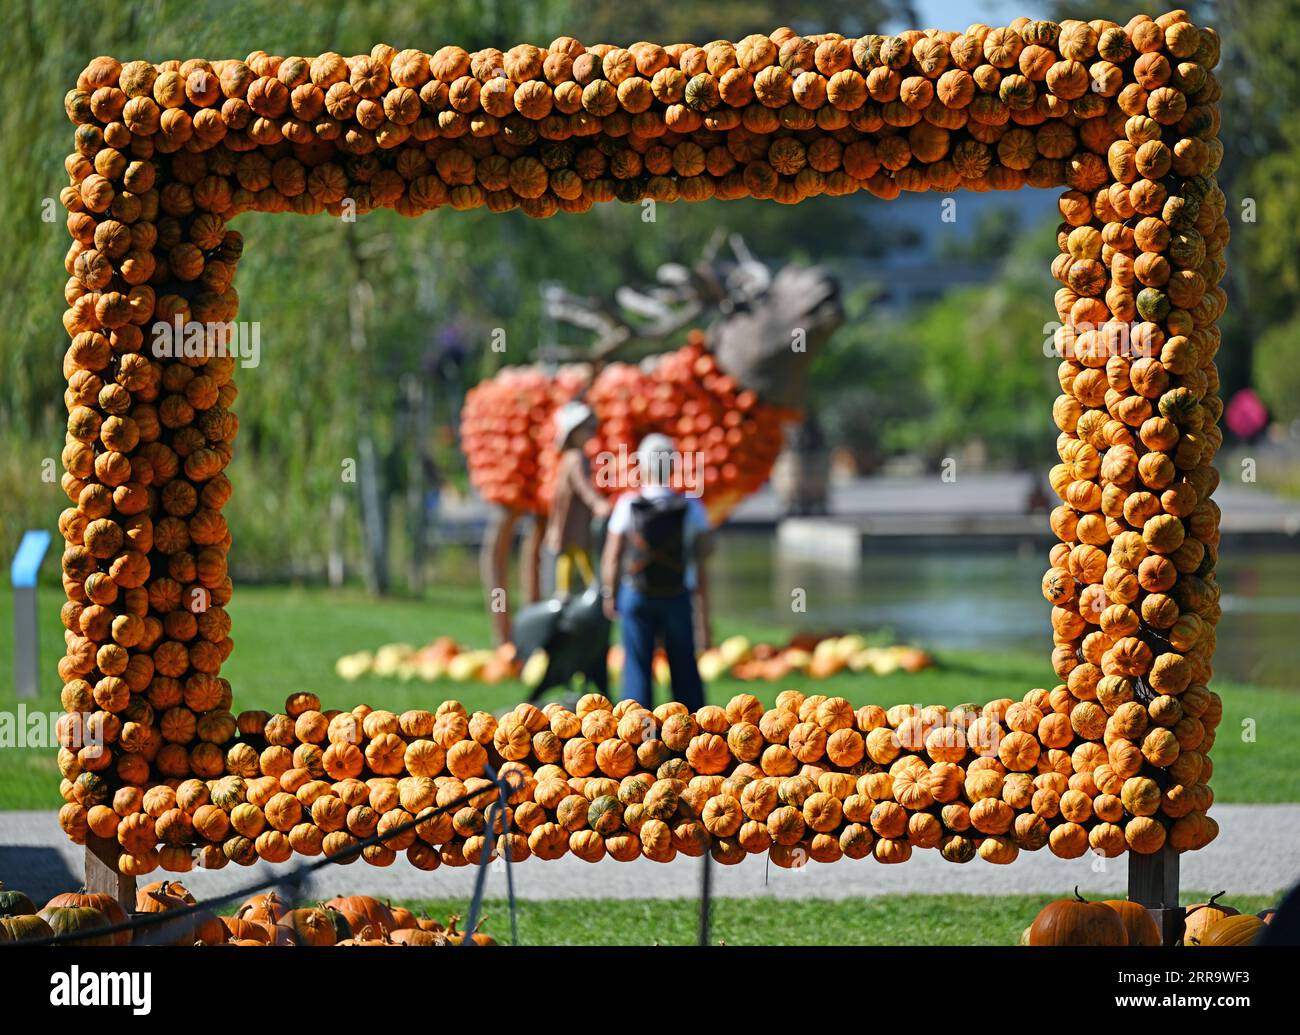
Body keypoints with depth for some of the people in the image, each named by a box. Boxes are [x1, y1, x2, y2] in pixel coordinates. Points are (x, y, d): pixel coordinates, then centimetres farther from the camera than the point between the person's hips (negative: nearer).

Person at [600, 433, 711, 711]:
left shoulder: (628, 505, -9)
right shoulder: (691, 508, -8)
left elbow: (612, 556, -3)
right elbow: (701, 564, -6)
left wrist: (609, 594, 13)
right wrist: (705, 614, 1)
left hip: (636, 597, 0)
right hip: (678, 599, 0)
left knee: (637, 668, 6)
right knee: (684, 670, 10)